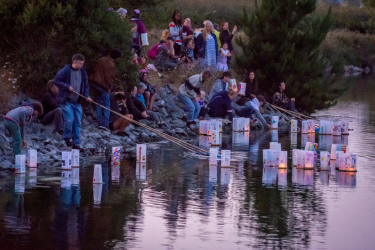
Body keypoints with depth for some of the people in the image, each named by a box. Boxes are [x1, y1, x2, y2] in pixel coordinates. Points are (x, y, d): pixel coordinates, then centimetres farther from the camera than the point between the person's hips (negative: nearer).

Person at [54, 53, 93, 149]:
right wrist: (67, 87, -18)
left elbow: (85, 84, 13)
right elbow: (56, 81, -11)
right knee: (69, 120, -14)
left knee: (77, 122, 4)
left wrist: (87, 96, -2)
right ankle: (66, 139, 8)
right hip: (66, 101, -5)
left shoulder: (82, 72, 7)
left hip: (77, 102, 6)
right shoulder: (66, 70, -10)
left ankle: (76, 144, 11)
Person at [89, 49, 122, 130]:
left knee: (98, 103, 13)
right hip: (103, 85, -8)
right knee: (106, 104, -1)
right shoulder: (111, 65, -18)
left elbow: (95, 71, 16)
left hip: (95, 83, 8)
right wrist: (110, 87, -1)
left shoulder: (102, 60, 8)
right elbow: (109, 77, -17)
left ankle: (100, 123, 13)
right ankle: (105, 124, -9)